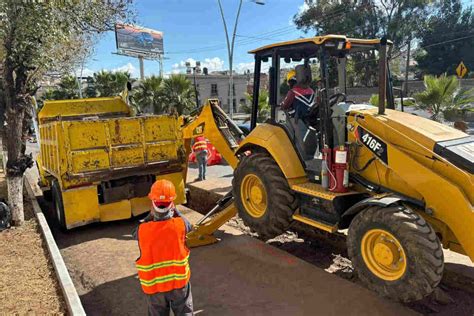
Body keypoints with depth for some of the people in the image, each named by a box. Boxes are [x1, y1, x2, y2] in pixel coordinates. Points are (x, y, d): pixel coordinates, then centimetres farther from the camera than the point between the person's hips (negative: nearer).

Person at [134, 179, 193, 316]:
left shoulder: (143, 230, -21)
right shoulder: (180, 224, -21)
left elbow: (135, 234, 4)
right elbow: (189, 227, 4)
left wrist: (150, 216, 1)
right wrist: (175, 211, 9)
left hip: (153, 285, 0)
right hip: (179, 281, 0)